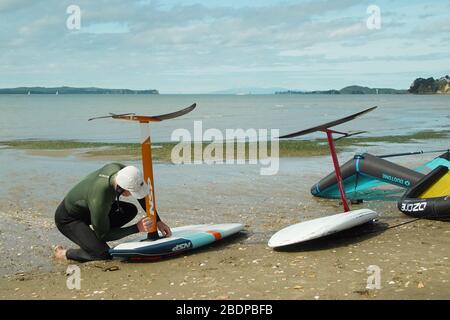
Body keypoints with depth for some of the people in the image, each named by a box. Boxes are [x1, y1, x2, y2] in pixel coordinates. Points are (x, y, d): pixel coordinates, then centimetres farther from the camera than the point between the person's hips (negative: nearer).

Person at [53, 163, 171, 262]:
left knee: (131, 210, -4)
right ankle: (64, 253, 0)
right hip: (67, 218, -8)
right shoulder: (99, 200, -40)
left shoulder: (119, 169, -22)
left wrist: (157, 221, -6)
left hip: (85, 207, 8)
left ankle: (91, 240, 4)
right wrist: (137, 228, -28)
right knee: (103, 254, -24)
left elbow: (142, 196, -3)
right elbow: (104, 235, -24)